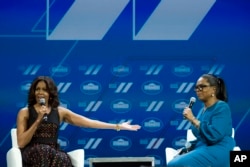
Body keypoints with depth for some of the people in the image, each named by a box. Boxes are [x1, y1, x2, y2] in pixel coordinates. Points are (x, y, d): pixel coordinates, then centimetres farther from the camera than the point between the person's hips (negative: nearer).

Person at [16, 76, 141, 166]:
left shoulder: (60, 111, 11)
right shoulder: (25, 112, 4)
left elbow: (88, 122, 7)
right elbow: (21, 143, -4)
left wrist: (118, 126, 1)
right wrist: (38, 120, -11)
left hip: (53, 154, 2)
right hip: (32, 154, -2)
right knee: (44, 150, -38)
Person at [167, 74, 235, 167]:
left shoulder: (221, 108, -8)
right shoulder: (204, 109, 17)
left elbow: (214, 135, -22)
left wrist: (193, 119, -18)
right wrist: (187, 148, 8)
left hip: (217, 152, -9)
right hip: (204, 149, 9)